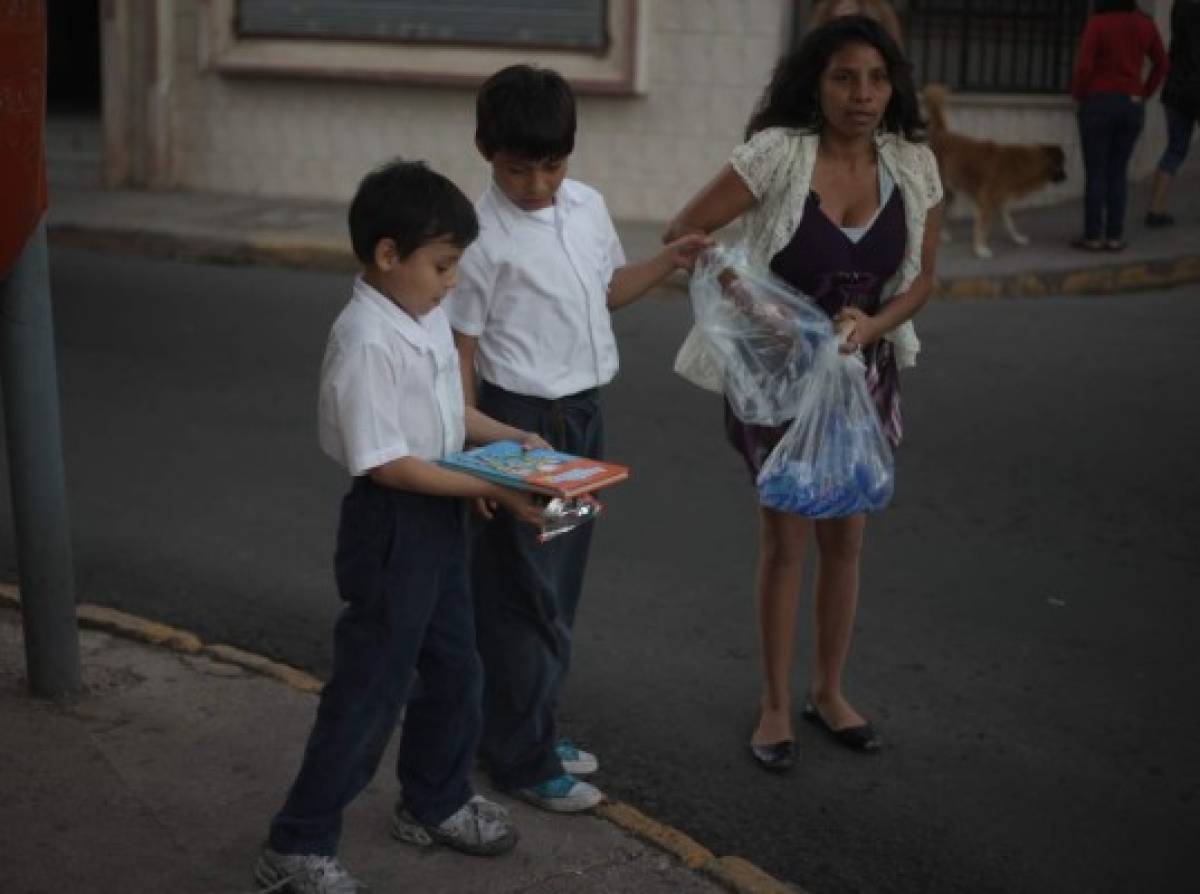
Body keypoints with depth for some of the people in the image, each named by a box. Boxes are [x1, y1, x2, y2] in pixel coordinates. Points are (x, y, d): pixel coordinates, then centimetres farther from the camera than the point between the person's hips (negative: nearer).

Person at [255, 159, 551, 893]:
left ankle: (435, 804, 41)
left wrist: (512, 438, 1)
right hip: (393, 524, -9)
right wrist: (492, 490, -25)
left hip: (440, 516, 9)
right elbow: (387, 462, -25)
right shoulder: (366, 340, -24)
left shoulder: (429, 318, 4)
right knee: (370, 688, 0)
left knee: (455, 669, 21)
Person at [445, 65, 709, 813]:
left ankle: (535, 727, 30)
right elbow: (461, 348, -14)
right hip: (521, 422, -7)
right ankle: (522, 758, 11)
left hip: (584, 414, 7)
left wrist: (667, 263, 4)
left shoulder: (589, 207, 4)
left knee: (562, 584, 16)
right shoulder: (484, 236, -16)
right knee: (523, 594, 0)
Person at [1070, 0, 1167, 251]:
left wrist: (1078, 95, 0)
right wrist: (1144, 94, 15)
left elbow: (1084, 67, -16)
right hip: (1132, 105, 5)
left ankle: (1093, 236, 3)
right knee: (1118, 172, 10)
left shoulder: (1097, 23, -12)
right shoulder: (1144, 23, 5)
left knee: (1094, 173, 1)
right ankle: (1115, 236, 9)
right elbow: (1161, 64, 12)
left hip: (1099, 103, -5)